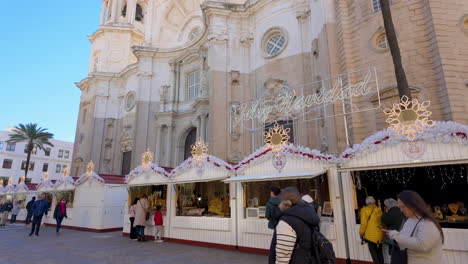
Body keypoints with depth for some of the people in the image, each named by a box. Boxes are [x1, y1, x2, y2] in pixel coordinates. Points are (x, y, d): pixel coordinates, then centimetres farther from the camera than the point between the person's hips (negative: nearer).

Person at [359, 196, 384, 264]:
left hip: (371, 235, -5)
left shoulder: (365, 210, -7)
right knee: (379, 251, 16)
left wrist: (361, 233, 4)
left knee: (373, 251, 4)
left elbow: (364, 223, -8)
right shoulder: (379, 210, 7)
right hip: (380, 234, 5)